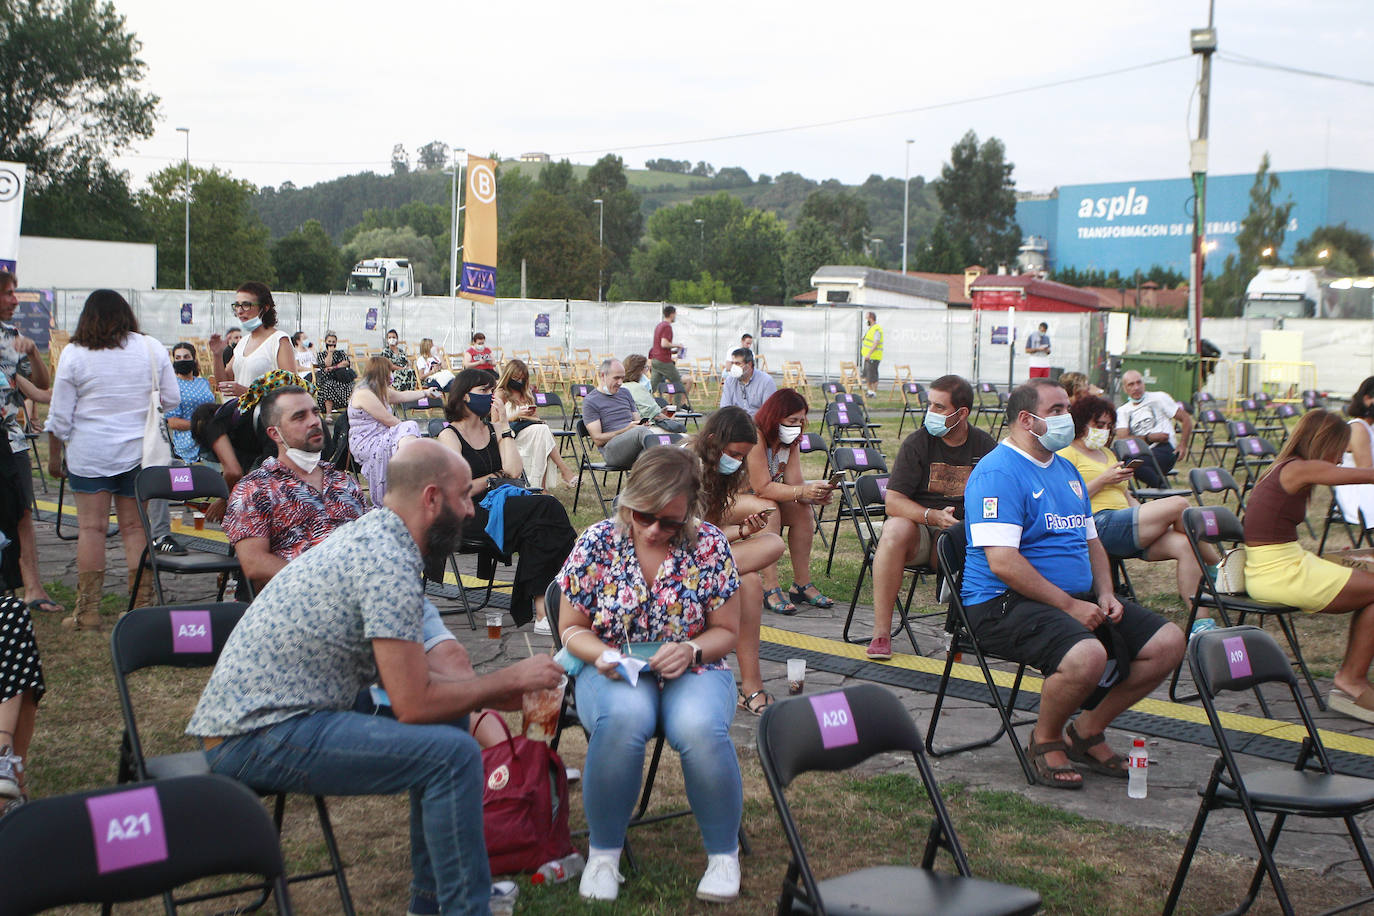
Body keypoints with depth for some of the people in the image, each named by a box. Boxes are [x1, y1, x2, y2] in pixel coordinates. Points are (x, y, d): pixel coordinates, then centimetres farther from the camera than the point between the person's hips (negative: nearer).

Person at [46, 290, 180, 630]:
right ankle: (141, 605, 6)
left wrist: (54, 455, 10)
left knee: (91, 527, 2)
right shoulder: (152, 349, 0)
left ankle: (87, 611, 4)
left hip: (89, 452, -2)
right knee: (135, 527, 6)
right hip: (139, 451, 2)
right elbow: (172, 398, 6)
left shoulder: (74, 354, -4)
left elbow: (60, 415, -1)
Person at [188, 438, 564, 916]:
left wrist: (495, 693, 11)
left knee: (443, 729, 16)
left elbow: (403, 676, 19)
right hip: (260, 737, -11)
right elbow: (414, 704, -19)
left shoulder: (369, 535, 12)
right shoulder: (389, 562, -19)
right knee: (452, 753, -20)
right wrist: (509, 679, -7)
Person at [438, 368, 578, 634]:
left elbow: (514, 471, 2)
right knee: (546, 508, -27)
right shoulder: (450, 436, 1)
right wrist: (494, 478, 3)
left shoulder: (493, 430, 18)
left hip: (501, 506, 6)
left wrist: (503, 428, 2)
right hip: (470, 515, -6)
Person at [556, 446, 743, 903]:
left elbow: (726, 631, 4)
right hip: (613, 672, 0)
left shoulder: (710, 546, -4)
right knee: (623, 717, -38)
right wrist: (600, 653, -17)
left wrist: (690, 651, -17)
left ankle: (723, 853, -10)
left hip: (692, 671, 0)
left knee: (700, 727, -36)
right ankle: (604, 851, -16)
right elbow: (571, 628, 5)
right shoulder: (597, 542, -4)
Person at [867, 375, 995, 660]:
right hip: (920, 531, -1)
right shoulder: (917, 443, 0)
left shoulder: (985, 446, 7)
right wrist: (934, 516, -26)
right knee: (896, 529, -36)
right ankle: (881, 634, -31)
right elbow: (893, 502, -8)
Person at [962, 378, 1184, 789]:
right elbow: (1003, 562, -21)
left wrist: (1105, 595, 5)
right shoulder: (998, 473, -12)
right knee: (1087, 656, -36)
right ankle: (1045, 740, -5)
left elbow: (1091, 542, 25)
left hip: (1080, 598, 9)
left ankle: (1088, 730, 12)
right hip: (1006, 603, -9)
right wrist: (1069, 606, -20)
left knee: (1169, 643, -3)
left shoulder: (1066, 470, 19)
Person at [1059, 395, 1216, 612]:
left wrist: (1145, 510, 10)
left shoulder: (1107, 453, 33)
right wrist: (1103, 480, -9)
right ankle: (1218, 565, 0)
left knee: (1184, 544, -20)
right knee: (1178, 505, -21)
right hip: (1100, 523, -9)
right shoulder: (1066, 454, 5)